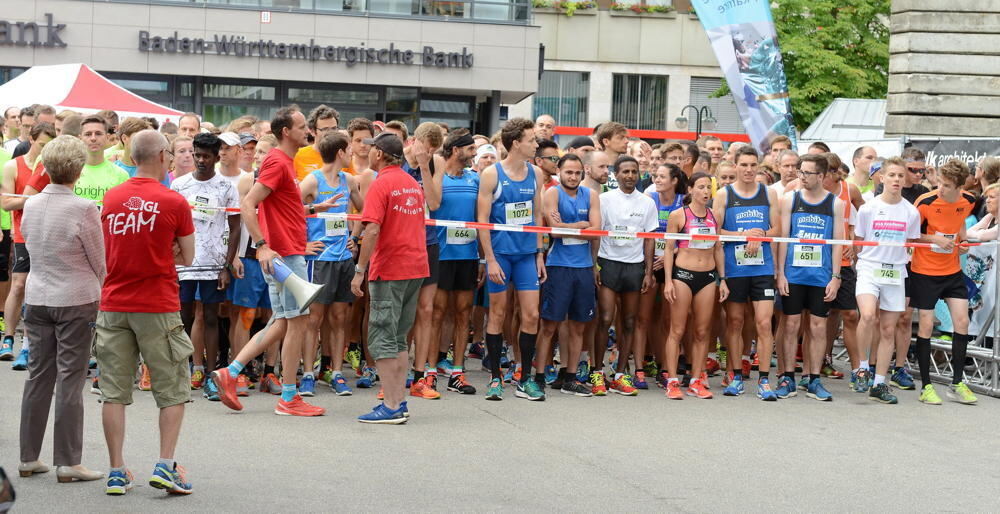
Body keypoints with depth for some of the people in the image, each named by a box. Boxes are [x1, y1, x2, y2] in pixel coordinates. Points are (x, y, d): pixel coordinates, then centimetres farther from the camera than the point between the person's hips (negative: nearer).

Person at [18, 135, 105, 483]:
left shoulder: (31, 205, 2)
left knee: (38, 376, 12)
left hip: (37, 298, 5)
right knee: (70, 380, -1)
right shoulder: (84, 210, -15)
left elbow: (28, 244, 13)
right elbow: (100, 262, -6)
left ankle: (28, 457, 18)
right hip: (76, 300, -5)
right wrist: (98, 288, 12)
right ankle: (67, 463, 3)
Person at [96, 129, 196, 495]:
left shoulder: (111, 198, 4)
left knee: (114, 392, 8)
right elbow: (187, 258, 2)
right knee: (173, 390, 8)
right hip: (158, 307, -4)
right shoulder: (174, 202, -7)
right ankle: (165, 466, 0)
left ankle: (117, 471, 10)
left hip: (113, 305, 4)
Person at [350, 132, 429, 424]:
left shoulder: (382, 184, -11)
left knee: (382, 339, -4)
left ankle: (391, 407, -6)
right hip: (416, 268, 8)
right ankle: (399, 403, 14)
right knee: (399, 339, 14)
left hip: (389, 269, -8)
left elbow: (372, 230, -19)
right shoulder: (413, 184, 14)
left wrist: (359, 270, -17)